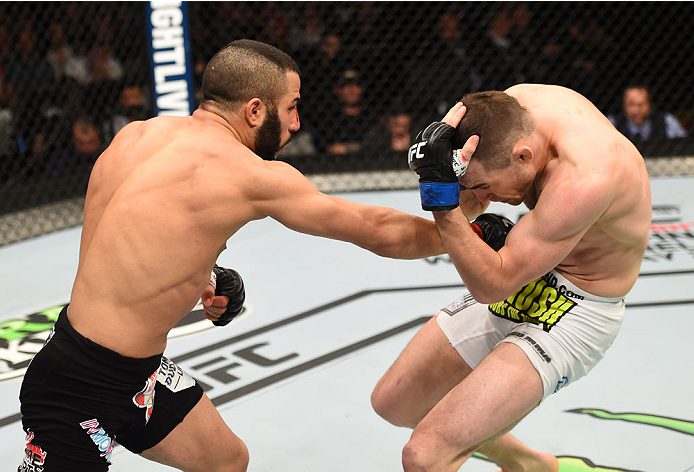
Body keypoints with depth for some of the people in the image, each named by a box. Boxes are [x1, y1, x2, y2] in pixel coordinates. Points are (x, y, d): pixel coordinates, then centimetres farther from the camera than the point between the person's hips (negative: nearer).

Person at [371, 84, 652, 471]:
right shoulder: (512, 105, -12)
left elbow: (492, 283, -28)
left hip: (572, 313, -9)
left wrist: (442, 195, -35)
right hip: (521, 284, 9)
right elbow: (468, 205, 3)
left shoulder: (586, 178, -34)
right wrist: (441, 176, -18)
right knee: (394, 402, 17)